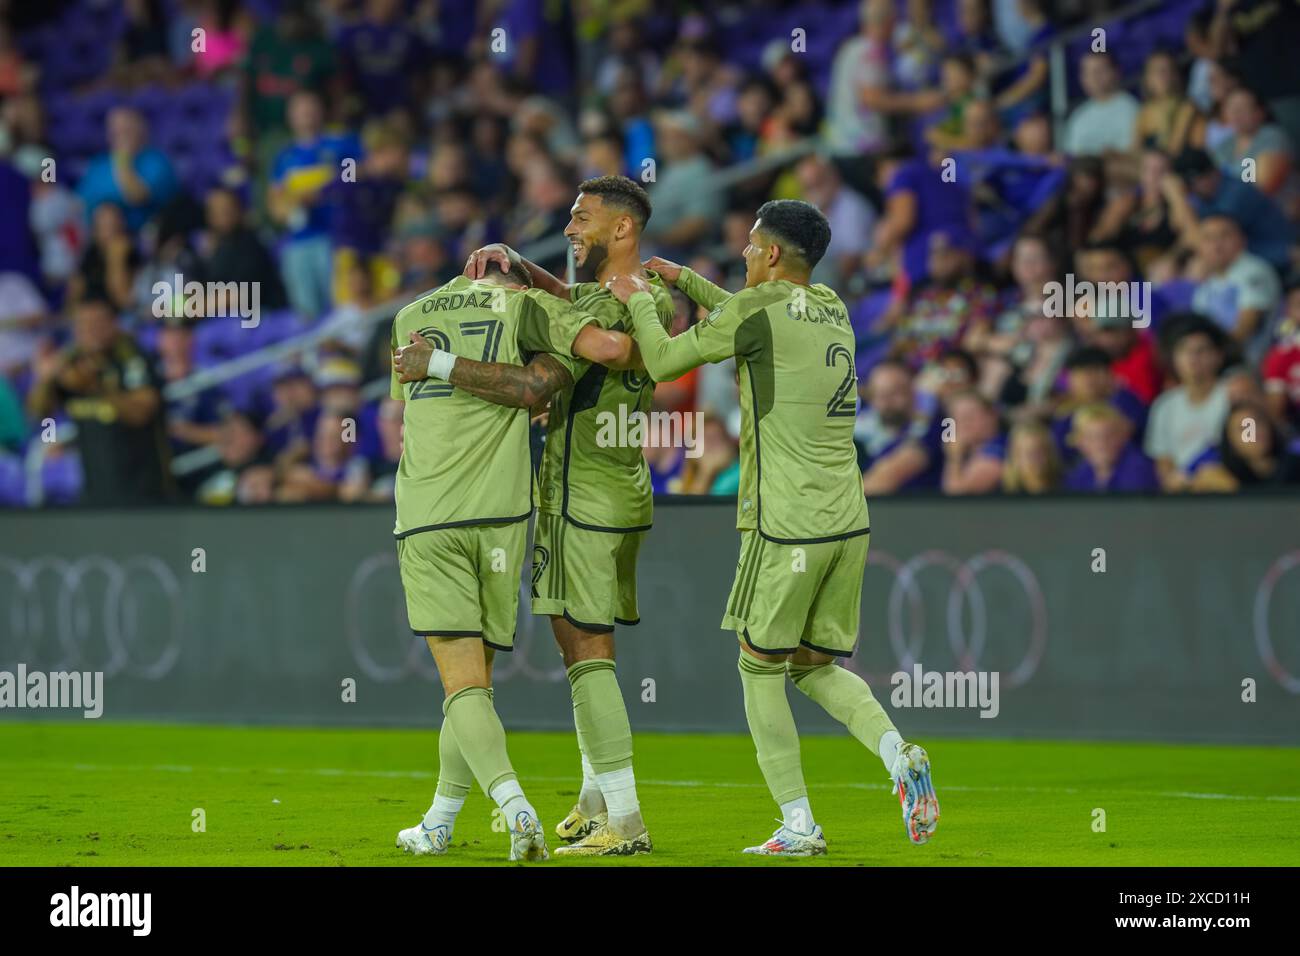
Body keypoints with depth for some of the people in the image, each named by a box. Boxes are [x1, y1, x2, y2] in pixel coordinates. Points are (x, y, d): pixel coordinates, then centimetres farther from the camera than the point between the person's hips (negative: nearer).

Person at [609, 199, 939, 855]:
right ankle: (899, 757, -8)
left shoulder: (759, 309, -9)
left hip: (784, 527, -7)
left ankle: (798, 826, 2)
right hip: (847, 524, 7)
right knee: (815, 666, 17)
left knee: (760, 669, 7)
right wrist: (682, 279, 35)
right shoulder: (833, 310, 14)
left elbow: (663, 363, -4)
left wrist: (637, 300, 12)